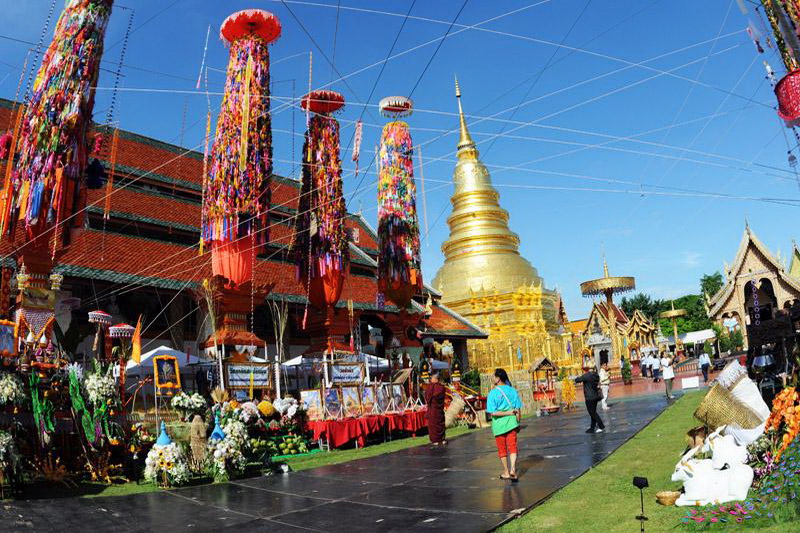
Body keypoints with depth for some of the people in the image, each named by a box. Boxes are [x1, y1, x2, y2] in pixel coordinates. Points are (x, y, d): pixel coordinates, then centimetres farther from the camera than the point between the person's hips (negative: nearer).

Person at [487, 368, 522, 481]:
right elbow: (518, 409, 1)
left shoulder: (493, 393, -12)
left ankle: (506, 472, 22)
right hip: (511, 422, 3)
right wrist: (518, 423, 11)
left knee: (502, 449, 11)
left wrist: (508, 413, -13)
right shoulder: (512, 390, -1)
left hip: (499, 424, -2)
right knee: (512, 447, 7)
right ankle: (513, 469, -9)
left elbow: (492, 413, -17)